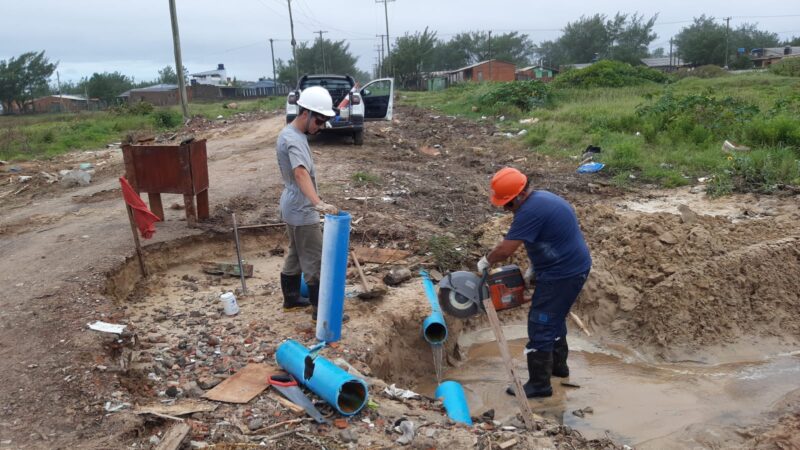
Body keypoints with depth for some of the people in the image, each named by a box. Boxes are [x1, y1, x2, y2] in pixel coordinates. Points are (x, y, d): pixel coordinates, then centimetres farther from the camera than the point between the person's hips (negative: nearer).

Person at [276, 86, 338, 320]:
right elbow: (301, 173, -43)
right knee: (315, 260, -1)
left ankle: (291, 297, 34)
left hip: (293, 206, 10)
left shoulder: (289, 133, 8)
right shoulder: (294, 139, -25)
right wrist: (318, 203, -57)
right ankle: (320, 309, 8)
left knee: (296, 254, 21)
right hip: (301, 210, -10)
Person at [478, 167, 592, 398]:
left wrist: (486, 261, -6)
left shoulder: (531, 211, -24)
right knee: (554, 319, 24)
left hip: (562, 274, -10)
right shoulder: (542, 198, 8)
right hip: (572, 267, 10)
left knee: (540, 326, -3)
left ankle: (539, 384, 5)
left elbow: (505, 250, -24)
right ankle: (558, 365, 39)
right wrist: (534, 267, 12)